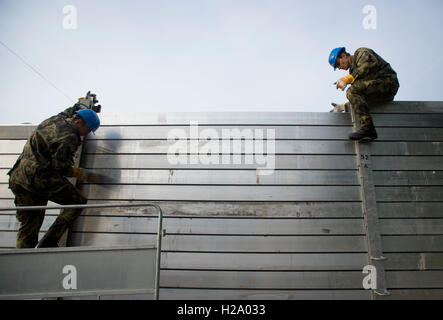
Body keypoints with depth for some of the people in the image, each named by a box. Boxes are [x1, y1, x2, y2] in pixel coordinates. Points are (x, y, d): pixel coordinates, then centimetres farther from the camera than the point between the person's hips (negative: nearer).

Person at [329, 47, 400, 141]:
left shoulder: (360, 52, 4)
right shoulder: (353, 70, 27)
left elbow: (371, 63, -21)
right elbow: (358, 98, 23)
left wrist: (347, 78, -23)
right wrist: (343, 106, 13)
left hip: (388, 81, -9)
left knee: (353, 91, -23)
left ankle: (368, 128, -34)